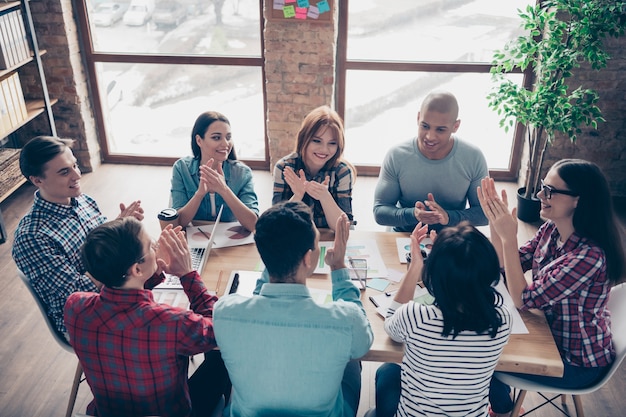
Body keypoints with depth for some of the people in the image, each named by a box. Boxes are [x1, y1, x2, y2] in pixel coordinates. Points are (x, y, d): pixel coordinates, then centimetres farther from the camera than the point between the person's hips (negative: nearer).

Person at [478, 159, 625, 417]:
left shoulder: (590, 255, -33)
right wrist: (495, 222, -19)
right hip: (551, 331, 7)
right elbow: (504, 268, -6)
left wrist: (509, 237, -34)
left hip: (577, 362, -7)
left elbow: (523, 299, -30)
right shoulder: (551, 229, -9)